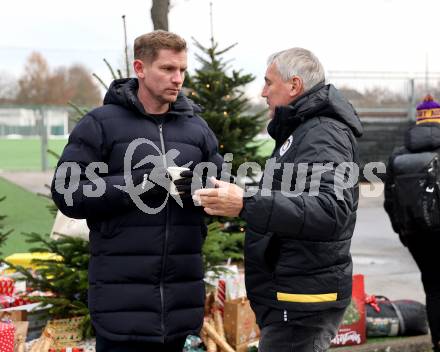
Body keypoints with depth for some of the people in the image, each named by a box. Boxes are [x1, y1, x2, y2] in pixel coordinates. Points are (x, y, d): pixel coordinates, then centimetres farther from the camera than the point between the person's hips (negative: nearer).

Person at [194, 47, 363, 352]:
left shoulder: (323, 135, -16)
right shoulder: (304, 130, 19)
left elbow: (331, 210, -32)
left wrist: (247, 205, -38)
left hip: (303, 301, -11)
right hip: (291, 295, 11)